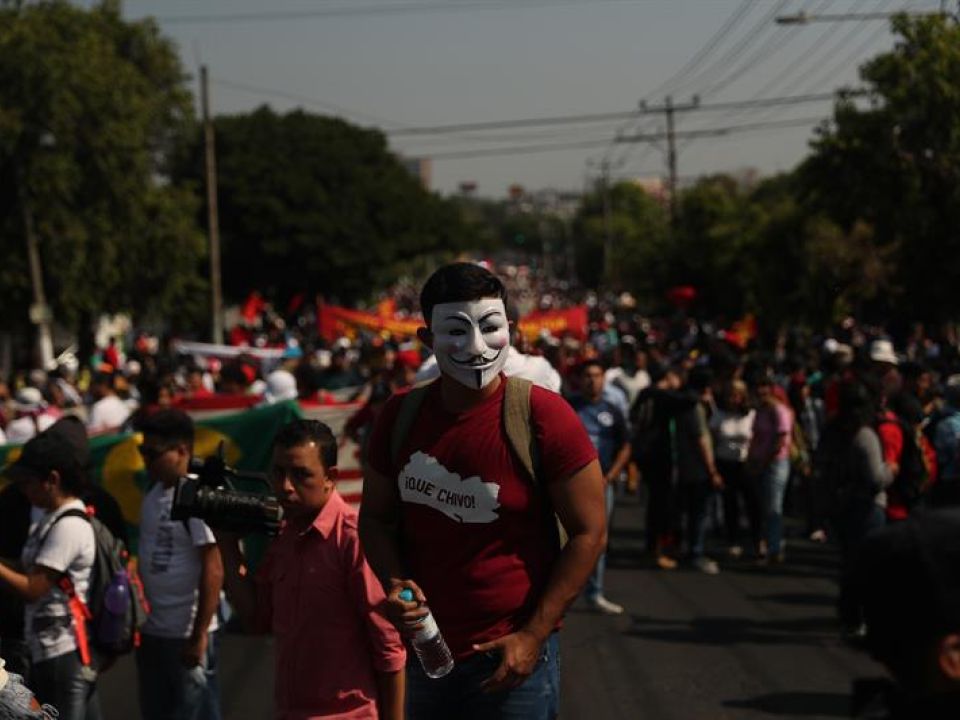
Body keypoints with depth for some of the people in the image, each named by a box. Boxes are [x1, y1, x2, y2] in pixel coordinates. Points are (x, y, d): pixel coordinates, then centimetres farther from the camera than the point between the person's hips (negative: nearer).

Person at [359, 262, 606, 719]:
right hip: (427, 651, 4)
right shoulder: (400, 416, -2)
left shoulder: (543, 416, -14)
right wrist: (395, 584, -9)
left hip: (511, 659, -4)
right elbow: (376, 517, 10)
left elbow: (589, 533, -11)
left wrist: (533, 637, -13)